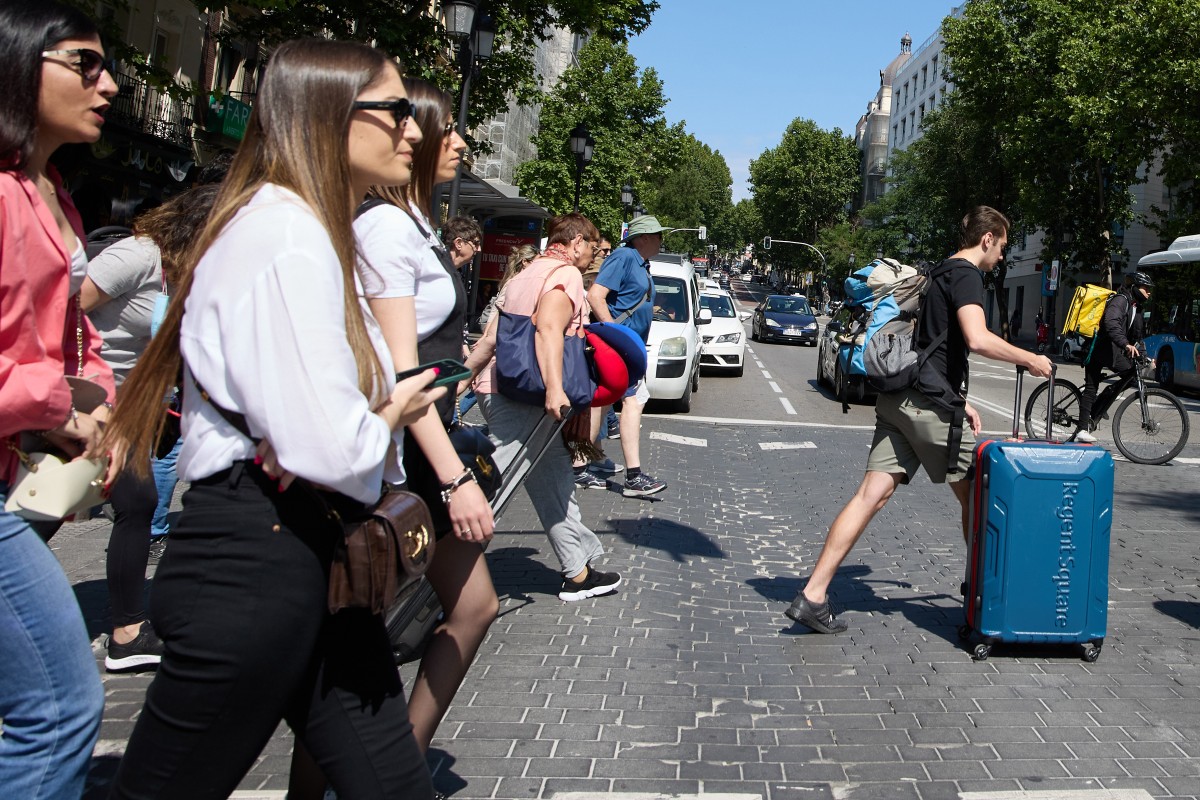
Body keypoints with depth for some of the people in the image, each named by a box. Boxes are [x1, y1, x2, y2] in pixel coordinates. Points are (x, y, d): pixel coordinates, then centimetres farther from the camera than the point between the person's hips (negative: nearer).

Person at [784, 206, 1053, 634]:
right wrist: (1030, 360, -7)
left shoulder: (941, 274, 26)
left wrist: (959, 401, 27)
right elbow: (978, 339, -21)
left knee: (872, 494, 0)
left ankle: (812, 595, -7)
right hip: (930, 404, -9)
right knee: (973, 495, 9)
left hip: (898, 400, 9)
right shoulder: (966, 274, -5)